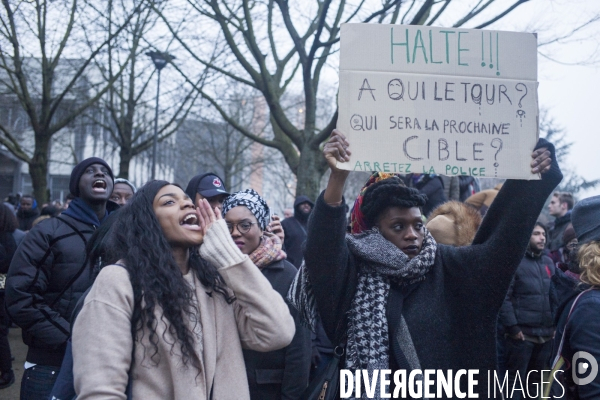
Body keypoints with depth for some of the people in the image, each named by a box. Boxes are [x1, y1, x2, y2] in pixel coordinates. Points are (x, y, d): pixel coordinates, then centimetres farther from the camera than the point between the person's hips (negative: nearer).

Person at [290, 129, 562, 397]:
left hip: (446, 389, 3)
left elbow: (501, 239, -5)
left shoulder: (447, 268, -1)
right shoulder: (353, 272, -9)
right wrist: (337, 178, -41)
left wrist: (531, 178, -18)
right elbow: (322, 249, -27)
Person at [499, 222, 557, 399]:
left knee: (536, 379, 14)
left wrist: (556, 324, 11)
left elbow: (554, 296, 19)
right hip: (522, 333, -6)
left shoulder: (548, 262, 14)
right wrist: (512, 327, -16)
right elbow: (503, 297, -13)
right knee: (515, 379, 1)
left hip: (546, 334, 6)